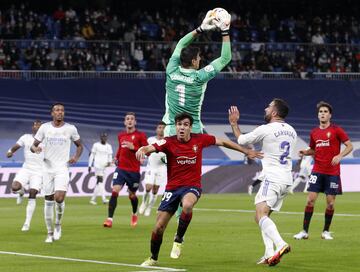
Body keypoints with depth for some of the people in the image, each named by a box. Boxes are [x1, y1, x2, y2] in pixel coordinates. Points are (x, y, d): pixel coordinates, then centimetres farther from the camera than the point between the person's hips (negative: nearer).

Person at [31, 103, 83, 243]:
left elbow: (80, 145, 15)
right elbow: (33, 146, 7)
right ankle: (50, 233, 14)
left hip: (62, 169, -2)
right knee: (48, 201, 3)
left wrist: (76, 157, -4)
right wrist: (35, 148, -17)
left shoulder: (71, 129, 1)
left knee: (59, 198, -20)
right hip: (48, 168, 2)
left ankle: (58, 225, 6)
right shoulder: (44, 127, 3)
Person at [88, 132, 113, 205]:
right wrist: (89, 165, 3)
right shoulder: (96, 145, 3)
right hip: (97, 165, -5)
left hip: (104, 166, 5)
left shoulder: (109, 146, 13)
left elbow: (110, 156, 12)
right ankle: (104, 199, -26)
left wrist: (109, 162, -10)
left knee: (98, 182, 7)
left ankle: (93, 199, 16)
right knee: (100, 180, -16)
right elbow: (92, 155, 5)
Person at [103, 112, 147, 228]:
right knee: (115, 191, -16)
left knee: (132, 195, 11)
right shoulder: (121, 135, 10)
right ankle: (109, 219, -17)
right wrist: (116, 157, 12)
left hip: (134, 170, -2)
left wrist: (133, 147, -20)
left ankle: (134, 214, 41)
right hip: (121, 168, 2)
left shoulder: (140, 135, -3)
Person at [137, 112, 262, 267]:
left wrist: (246, 151, 15)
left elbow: (222, 142, 11)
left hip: (192, 186, -1)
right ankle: (153, 258, 23)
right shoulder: (169, 142, -8)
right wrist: (142, 150, -49)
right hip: (172, 188, 1)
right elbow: (151, 148, -25)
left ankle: (179, 240, -15)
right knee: (159, 227, -2)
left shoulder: (200, 139, -2)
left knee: (187, 205, -37)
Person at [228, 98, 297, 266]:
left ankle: (280, 245, -42)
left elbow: (241, 140, 5)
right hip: (287, 179, 8)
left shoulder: (265, 129, -8)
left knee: (261, 215, -20)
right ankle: (270, 254, 3)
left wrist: (234, 123, 22)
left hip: (272, 178, -8)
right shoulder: (291, 131, 14)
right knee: (261, 217, 16)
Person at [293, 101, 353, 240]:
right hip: (317, 170, 3)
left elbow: (349, 146, -4)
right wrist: (306, 152, 1)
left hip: (332, 172, -3)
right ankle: (304, 231, -1)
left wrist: (339, 156, -20)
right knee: (311, 199, -6)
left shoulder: (336, 130, -4)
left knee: (330, 202, -1)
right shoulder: (314, 132, 9)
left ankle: (326, 231, 14)